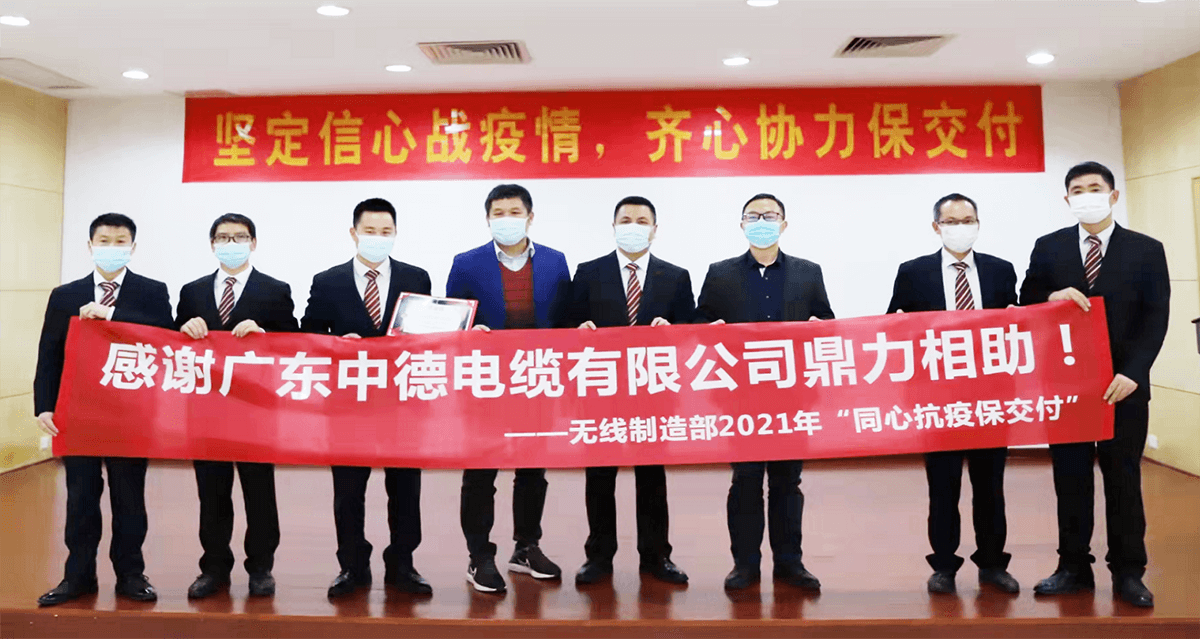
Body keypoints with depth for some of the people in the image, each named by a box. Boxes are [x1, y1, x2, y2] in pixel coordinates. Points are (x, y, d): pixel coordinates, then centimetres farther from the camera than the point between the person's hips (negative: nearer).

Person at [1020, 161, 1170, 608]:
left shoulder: (1147, 250, 1)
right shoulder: (1048, 248, 4)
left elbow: (1155, 320, -5)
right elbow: (1026, 307, 5)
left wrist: (1132, 374, -16)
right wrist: (1053, 297, -17)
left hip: (1122, 385, -1)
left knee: (1123, 480, 8)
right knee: (1070, 480, 8)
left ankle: (1128, 572, 20)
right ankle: (1074, 567, 19)